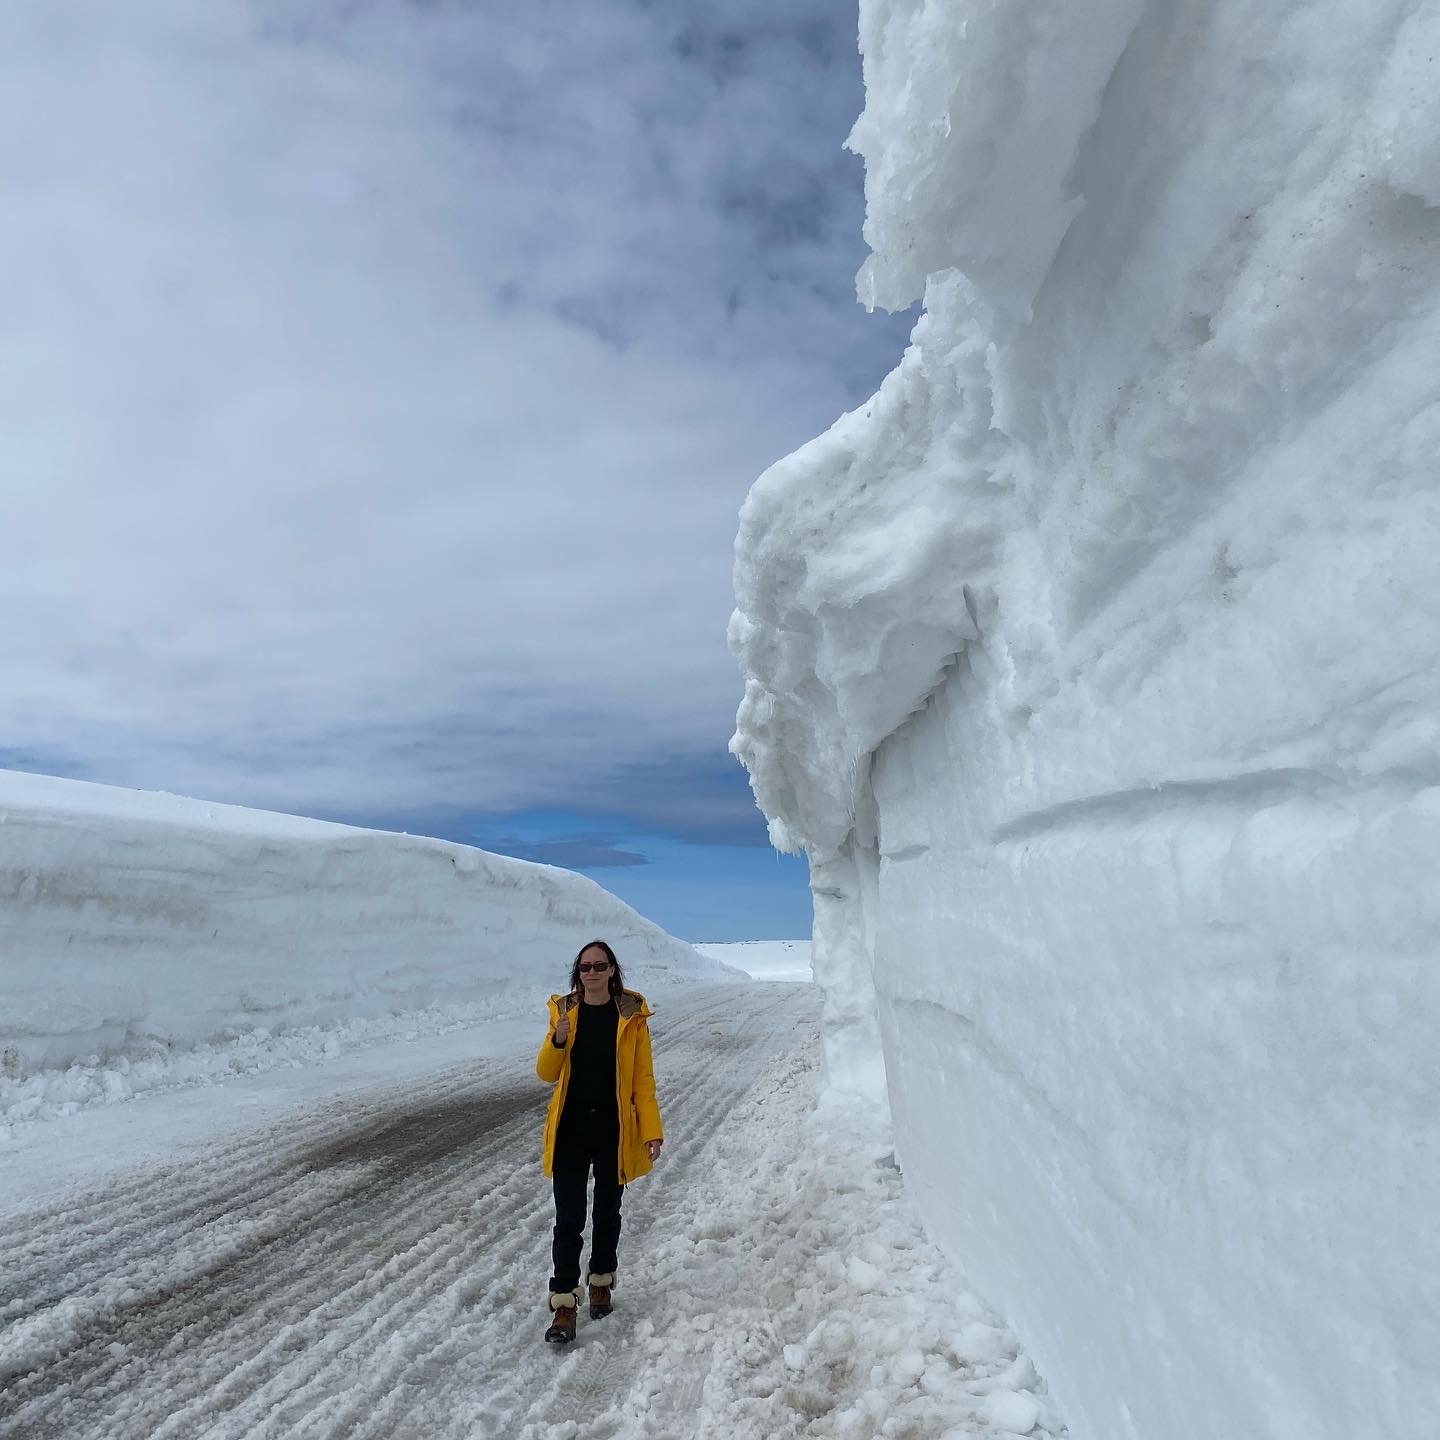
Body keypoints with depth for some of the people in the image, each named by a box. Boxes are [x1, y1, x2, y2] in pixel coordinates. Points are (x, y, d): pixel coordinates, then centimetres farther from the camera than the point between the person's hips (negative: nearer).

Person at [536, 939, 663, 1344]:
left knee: (607, 1213, 17)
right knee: (568, 1219, 2)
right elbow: (546, 1074, 1)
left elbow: (643, 1079, -6)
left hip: (614, 1132, 0)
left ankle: (601, 1282, 39)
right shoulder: (563, 1011, -3)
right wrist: (557, 1041, -20)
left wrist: (652, 1132, -11)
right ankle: (564, 1303, 17)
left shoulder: (631, 1016, -8)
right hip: (571, 1131, 1)